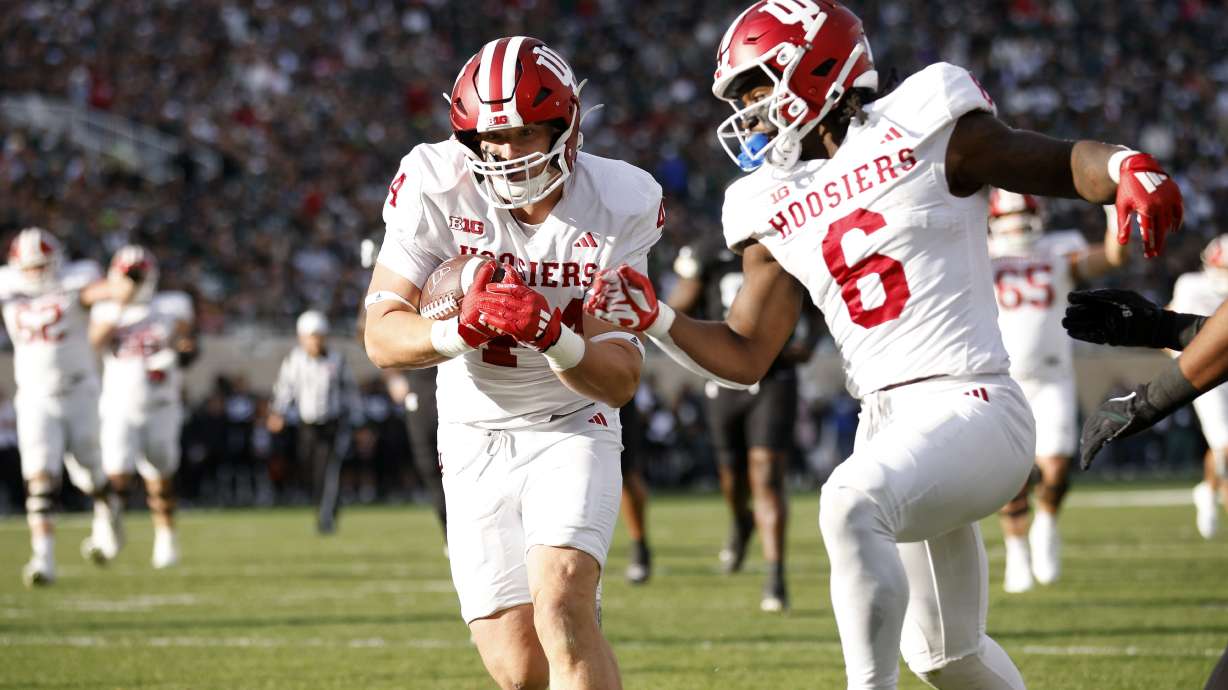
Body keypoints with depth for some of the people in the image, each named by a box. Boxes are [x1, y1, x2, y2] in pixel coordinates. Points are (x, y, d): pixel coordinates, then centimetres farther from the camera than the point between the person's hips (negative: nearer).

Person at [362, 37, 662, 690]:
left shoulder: (619, 207, -14)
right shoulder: (436, 187, -14)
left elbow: (618, 382, -15)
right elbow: (381, 337, -17)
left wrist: (552, 336, -36)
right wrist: (460, 329, -37)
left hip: (571, 429, -1)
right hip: (476, 438, 1)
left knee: (561, 605, -27)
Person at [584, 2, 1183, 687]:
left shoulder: (926, 130, -5)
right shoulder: (777, 210, 12)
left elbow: (1063, 165, 1)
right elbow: (745, 357, 15)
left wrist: (1127, 168, -21)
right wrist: (653, 318, 1)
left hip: (969, 407, -7)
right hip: (888, 424, 7)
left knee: (851, 502, -34)